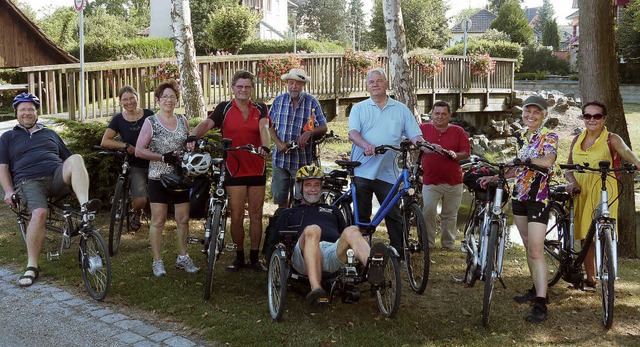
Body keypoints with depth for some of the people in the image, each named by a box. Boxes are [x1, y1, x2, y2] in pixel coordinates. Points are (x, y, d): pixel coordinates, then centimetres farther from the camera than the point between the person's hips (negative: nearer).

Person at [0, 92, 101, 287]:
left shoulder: (50, 134, 29)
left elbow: (68, 158, 27)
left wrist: (78, 180, 10)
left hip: (57, 177, 2)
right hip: (29, 181, -2)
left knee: (76, 159, -31)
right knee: (39, 213, -34)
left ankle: (85, 207, -47)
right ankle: (32, 267, -26)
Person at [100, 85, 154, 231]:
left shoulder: (148, 115, 0)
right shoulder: (118, 119, 0)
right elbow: (105, 142, -5)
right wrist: (125, 145, -16)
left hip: (153, 162, 1)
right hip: (135, 165, -1)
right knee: (140, 200, -17)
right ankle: (137, 213, 18)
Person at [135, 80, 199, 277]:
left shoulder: (182, 121, 8)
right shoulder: (151, 122, -4)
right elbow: (139, 151, -8)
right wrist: (163, 157, -17)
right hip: (159, 178, -4)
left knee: (183, 219, 7)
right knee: (158, 220, 0)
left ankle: (183, 258, 20)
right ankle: (157, 262, 10)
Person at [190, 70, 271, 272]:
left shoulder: (260, 109, 5)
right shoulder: (224, 109, 1)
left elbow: (264, 128, -13)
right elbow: (207, 124, -15)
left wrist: (265, 146, -34)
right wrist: (193, 137, -35)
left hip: (257, 169, 2)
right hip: (234, 169, -2)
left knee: (256, 215, 7)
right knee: (237, 215, 1)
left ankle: (254, 258, 17)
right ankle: (239, 256, 17)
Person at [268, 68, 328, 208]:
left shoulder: (312, 103, 0)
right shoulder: (279, 100, 5)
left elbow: (323, 128, 1)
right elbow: (270, 126, 8)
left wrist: (309, 133, -19)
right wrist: (278, 143, -9)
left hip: (303, 159, -2)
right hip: (280, 157, 2)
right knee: (280, 197, 7)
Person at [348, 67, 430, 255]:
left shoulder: (401, 109, 11)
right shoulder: (359, 108, 10)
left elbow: (414, 134, 5)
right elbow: (353, 132, -6)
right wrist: (366, 145, -27)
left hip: (388, 172, 0)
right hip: (362, 171, 0)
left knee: (394, 215, -1)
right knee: (361, 215, 7)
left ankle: (400, 252, 9)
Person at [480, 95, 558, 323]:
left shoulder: (549, 137, -8)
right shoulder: (520, 136, 11)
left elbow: (548, 161, -28)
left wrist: (524, 158, -19)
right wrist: (494, 177, 10)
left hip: (538, 198, -7)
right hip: (519, 195, 7)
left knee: (536, 250, -12)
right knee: (528, 246, 14)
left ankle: (541, 304, -11)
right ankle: (537, 289, 27)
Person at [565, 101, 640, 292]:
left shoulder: (611, 139, -1)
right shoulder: (577, 140, 14)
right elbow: (569, 167, 15)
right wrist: (572, 181, -6)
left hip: (603, 192, -4)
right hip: (581, 192, 5)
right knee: (585, 236, 7)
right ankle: (590, 279, 18)